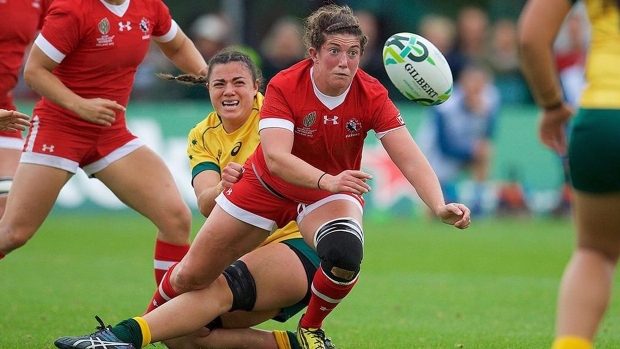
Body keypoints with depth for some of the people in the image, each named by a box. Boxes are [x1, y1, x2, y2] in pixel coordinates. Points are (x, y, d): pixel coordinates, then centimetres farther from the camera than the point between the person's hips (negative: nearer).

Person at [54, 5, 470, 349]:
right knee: (192, 274, 6)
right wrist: (326, 180, -57)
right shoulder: (284, 86, -27)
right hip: (268, 187, 0)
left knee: (345, 253, -35)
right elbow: (276, 157, -39)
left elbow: (410, 159, -29)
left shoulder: (372, 96, -23)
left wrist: (440, 205, -47)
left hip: (332, 189, 0)